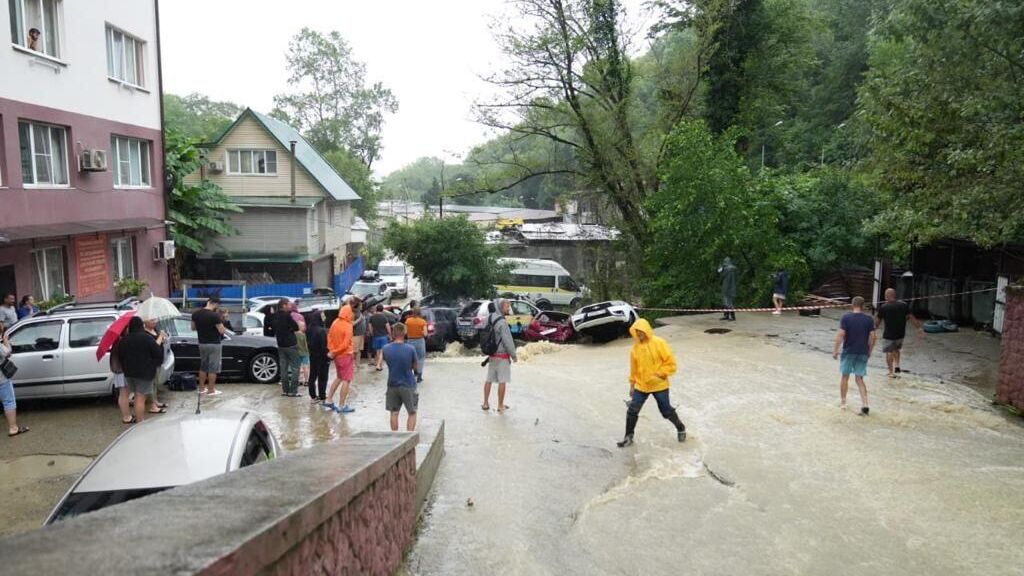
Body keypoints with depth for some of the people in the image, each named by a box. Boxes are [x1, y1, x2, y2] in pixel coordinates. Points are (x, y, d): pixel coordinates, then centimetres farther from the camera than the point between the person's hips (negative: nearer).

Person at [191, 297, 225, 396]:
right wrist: (222, 326, 2)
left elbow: (193, 327, 11)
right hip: (214, 344, -6)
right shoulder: (215, 315, -20)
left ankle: (202, 388, 23)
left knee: (203, 366, 18)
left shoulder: (195, 314, 0)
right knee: (213, 367, 2)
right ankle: (211, 390, 5)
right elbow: (222, 331, -18)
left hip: (202, 343, 6)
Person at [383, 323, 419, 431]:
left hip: (392, 385, 3)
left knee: (394, 413, 16)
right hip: (408, 385, -3)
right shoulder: (410, 349, -16)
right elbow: (415, 367, -4)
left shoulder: (385, 349, -8)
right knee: (412, 413, 10)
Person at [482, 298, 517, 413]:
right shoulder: (502, 322, -22)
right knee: (502, 381, 2)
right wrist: (514, 355, -9)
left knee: (489, 379, 14)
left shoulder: (490, 317, 1)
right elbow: (508, 341, -20)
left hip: (492, 355, 8)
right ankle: (501, 406, 9)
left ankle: (485, 403, 21)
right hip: (502, 356, -8)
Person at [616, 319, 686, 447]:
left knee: (666, 411, 8)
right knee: (632, 410, -3)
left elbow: (671, 363, -11)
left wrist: (659, 375, -19)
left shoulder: (659, 343, -12)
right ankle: (628, 437, 11)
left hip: (659, 385, -4)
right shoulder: (635, 347, 1)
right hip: (641, 386, 4)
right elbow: (634, 368, 10)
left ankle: (681, 428, 35)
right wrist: (632, 385, 11)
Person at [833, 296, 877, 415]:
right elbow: (872, 337, 0)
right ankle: (865, 404, -4)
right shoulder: (869, 319, -1)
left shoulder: (846, 317, -8)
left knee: (845, 376, 13)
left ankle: (843, 402, 21)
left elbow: (841, 335, -13)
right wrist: (869, 351, 12)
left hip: (848, 351, -2)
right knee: (859, 379, 7)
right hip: (863, 353, 2)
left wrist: (835, 350, -6)